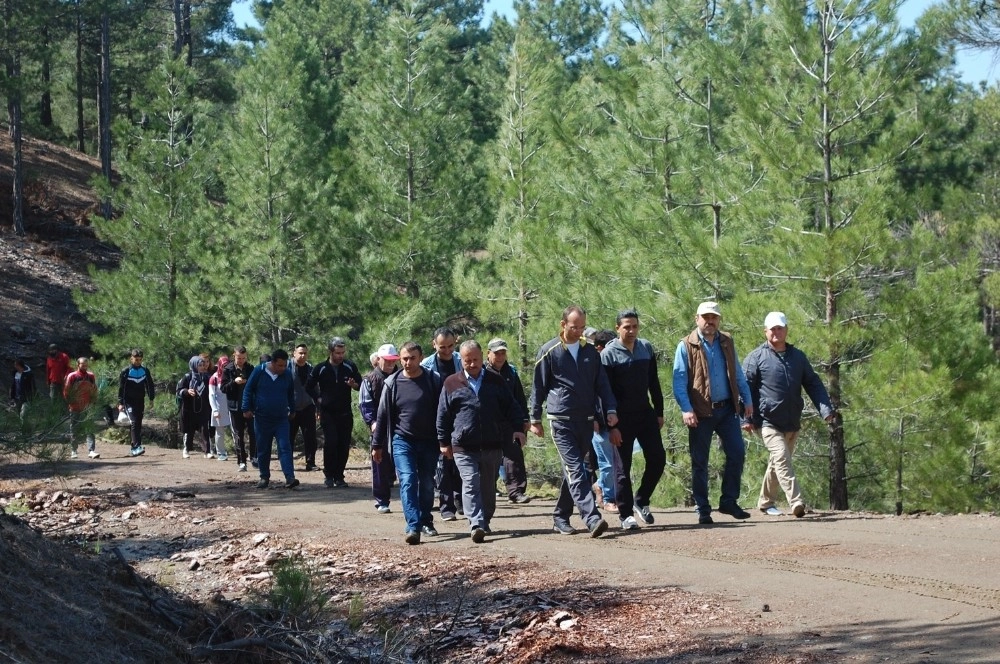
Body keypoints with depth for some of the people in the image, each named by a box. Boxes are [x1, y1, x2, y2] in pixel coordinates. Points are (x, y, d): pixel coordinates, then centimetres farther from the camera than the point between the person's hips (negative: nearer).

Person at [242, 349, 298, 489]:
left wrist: (292, 410, 21)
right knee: (263, 450, 7)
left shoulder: (287, 374, 0)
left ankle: (290, 478, -17)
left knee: (285, 447, -10)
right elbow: (248, 390, 0)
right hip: (262, 418, -1)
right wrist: (247, 409, -4)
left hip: (281, 419, 1)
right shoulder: (259, 372, -7)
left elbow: (291, 394, 16)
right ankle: (264, 478, 19)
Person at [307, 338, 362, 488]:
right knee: (330, 442, -14)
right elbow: (309, 388, 10)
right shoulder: (320, 369, -2)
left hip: (345, 412, 2)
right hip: (327, 413, -2)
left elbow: (361, 386, 9)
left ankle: (339, 476, 9)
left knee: (344, 445, -1)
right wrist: (320, 400, 7)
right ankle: (328, 475, -3)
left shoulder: (350, 367, 1)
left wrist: (354, 385, -12)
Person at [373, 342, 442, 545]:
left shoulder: (433, 381, -1)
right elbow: (383, 415, 6)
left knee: (427, 484, 10)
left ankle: (426, 522, 27)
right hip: (402, 440, -1)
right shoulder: (393, 383, 0)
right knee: (408, 481, -14)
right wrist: (377, 445, 8)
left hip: (428, 442, 1)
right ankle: (413, 527, -21)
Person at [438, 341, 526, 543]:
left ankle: (485, 522, 24)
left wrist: (517, 428, 1)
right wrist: (444, 442, 8)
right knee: (471, 485, -14)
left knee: (488, 487, 10)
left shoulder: (495, 381, 10)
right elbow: (443, 415, 9)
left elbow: (511, 407, 14)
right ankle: (476, 525, -22)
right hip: (464, 447, -2)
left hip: (492, 446, 2)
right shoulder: (451, 383, 6)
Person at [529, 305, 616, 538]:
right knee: (575, 470, -14)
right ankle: (592, 519, -24)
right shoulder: (549, 351, 0)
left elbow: (602, 384, 16)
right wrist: (535, 419, 5)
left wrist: (610, 409, 3)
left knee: (573, 470, 9)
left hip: (586, 421, 5)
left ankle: (561, 517, 20)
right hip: (561, 421, -5)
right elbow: (538, 386, 5)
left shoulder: (590, 351, 12)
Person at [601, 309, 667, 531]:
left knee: (658, 458, 0)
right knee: (624, 466, 1)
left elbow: (654, 383, 14)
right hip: (622, 418, -5)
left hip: (645, 413, 5)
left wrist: (659, 412, 11)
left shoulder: (646, 348, 6)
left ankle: (641, 500, 19)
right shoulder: (609, 354, -9)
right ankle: (626, 514, 9)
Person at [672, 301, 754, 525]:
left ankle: (729, 502, 11)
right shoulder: (686, 346, -3)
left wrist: (747, 399, 8)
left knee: (737, 453, -1)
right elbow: (679, 380, -8)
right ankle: (703, 510, 9)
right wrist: (686, 409, -17)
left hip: (727, 409, 4)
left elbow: (738, 374, 16)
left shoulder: (727, 343, 11)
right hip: (701, 412, -4)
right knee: (700, 462, 2)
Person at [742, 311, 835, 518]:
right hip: (769, 422, -5)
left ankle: (765, 502, 28)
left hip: (793, 423, 5)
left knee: (778, 463, 14)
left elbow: (813, 384, 13)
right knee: (781, 458, -19)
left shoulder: (797, 357, 13)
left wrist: (826, 409, 0)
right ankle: (796, 502, -28)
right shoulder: (756, 358, -1)